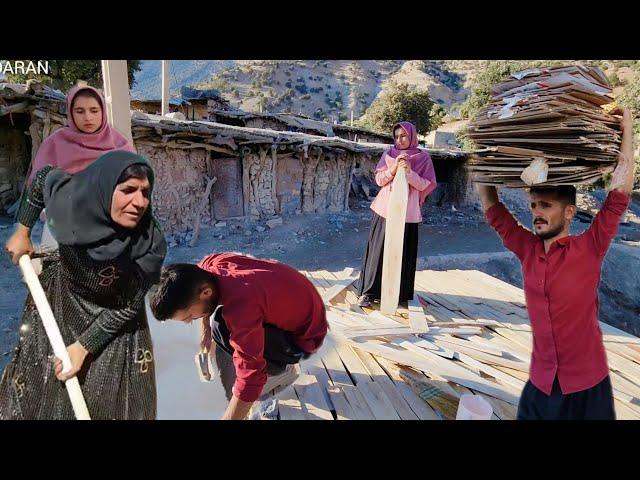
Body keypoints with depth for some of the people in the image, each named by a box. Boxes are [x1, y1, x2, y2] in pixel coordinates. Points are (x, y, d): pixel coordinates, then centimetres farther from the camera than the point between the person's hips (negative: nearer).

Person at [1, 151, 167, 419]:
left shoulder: (150, 245, -31)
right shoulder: (70, 200, -26)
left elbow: (128, 307, -18)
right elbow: (44, 176, -1)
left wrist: (83, 347, -16)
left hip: (114, 324, -2)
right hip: (59, 306, 2)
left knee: (113, 404, 8)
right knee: (39, 396, 18)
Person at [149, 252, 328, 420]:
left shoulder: (241, 309, -37)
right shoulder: (209, 264, -13)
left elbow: (250, 380, -32)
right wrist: (206, 333, 9)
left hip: (305, 335, -8)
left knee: (222, 328, -25)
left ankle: (280, 370, -4)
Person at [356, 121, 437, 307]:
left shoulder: (423, 157, 4)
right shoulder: (389, 154, 8)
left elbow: (424, 185, -2)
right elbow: (379, 180, 3)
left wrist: (409, 171, -17)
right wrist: (394, 168, -13)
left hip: (407, 211, -1)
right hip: (385, 208, 1)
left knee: (402, 253, 1)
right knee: (378, 250, 0)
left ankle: (398, 293, 14)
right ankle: (369, 291, 5)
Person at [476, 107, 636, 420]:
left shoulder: (588, 250, -12)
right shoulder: (527, 249, -2)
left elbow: (620, 194, -17)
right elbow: (491, 207, 5)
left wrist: (627, 130, -10)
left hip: (587, 387, -3)